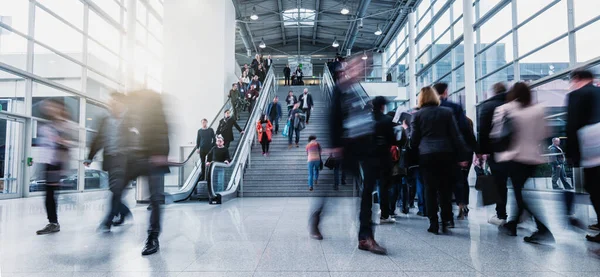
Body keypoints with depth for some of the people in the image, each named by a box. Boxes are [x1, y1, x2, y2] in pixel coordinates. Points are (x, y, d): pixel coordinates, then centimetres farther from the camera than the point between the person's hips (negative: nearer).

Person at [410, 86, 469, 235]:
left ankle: (433, 223, 4)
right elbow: (456, 135, 3)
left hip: (426, 155, -1)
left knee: (430, 189, 4)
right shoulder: (447, 112, 6)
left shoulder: (417, 115, 3)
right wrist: (461, 156, 5)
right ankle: (446, 221, 9)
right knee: (445, 188, 10)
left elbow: (414, 139, 1)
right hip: (446, 154, 1)